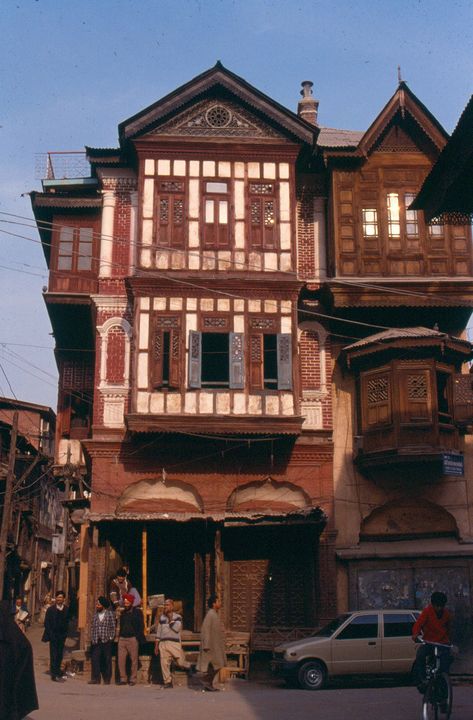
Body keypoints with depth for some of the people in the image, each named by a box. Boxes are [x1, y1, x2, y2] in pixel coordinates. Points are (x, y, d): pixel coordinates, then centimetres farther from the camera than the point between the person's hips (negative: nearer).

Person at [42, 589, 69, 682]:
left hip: (62, 636, 3)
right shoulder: (51, 609, -2)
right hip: (53, 636, -3)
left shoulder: (66, 610, 4)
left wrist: (64, 634, 0)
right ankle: (55, 675, -2)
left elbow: (67, 623, 9)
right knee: (54, 655, -3)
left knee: (60, 655, 8)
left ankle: (57, 673, 18)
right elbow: (46, 623, -2)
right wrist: (51, 634, -10)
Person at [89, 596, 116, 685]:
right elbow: (92, 627, 14)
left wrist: (111, 638, -6)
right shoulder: (95, 615, 12)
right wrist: (92, 638, 5)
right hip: (96, 642, 3)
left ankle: (107, 679, 9)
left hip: (106, 641, -3)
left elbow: (113, 627, 0)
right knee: (95, 660, -5)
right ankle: (95, 679, 0)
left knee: (107, 660, 1)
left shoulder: (110, 614, 1)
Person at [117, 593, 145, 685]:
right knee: (121, 660, -2)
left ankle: (133, 679, 4)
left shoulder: (137, 612, 2)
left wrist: (139, 638, -9)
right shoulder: (122, 613, 17)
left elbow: (141, 626, -1)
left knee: (134, 660, -2)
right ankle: (123, 679, 5)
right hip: (122, 639, 4)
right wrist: (119, 637, 12)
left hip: (132, 639, -4)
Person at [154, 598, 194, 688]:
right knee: (164, 664, -3)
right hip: (163, 644, 4)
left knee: (181, 662, -4)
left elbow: (177, 628, -16)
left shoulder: (177, 617, 1)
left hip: (174, 643, -4)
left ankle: (190, 667, 26)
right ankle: (167, 681, 6)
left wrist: (170, 619, -10)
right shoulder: (162, 618, 15)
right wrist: (156, 645, 15)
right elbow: (158, 632, 19)